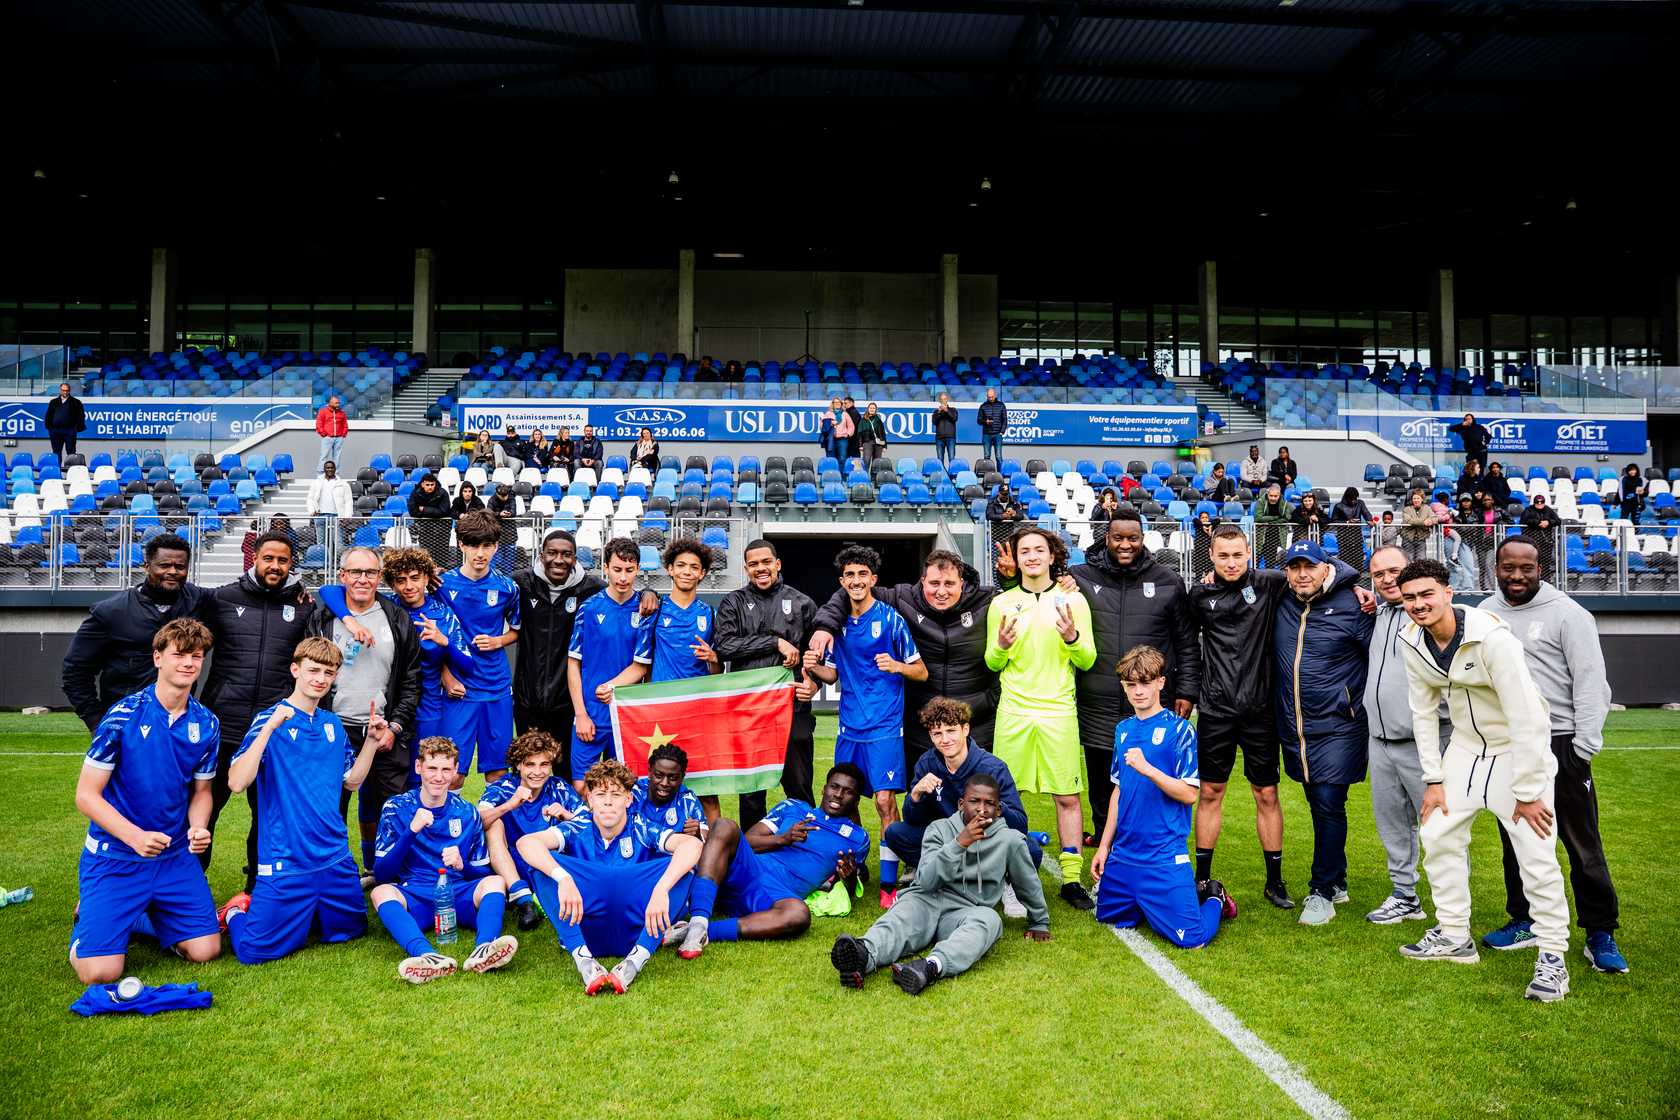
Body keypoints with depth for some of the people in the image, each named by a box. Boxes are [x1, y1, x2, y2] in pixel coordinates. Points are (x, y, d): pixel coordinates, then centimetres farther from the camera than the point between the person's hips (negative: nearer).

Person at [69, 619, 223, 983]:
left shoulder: (206, 724, 0)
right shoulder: (123, 716, -13)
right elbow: (86, 795, -11)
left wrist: (198, 828, -11)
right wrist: (135, 836, -26)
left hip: (176, 858, 4)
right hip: (114, 856, -4)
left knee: (205, 951, -4)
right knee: (100, 972, -13)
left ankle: (141, 915, 24)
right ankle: (90, 913, 20)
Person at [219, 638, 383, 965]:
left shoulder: (333, 724, 9)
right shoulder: (270, 720, -8)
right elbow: (237, 782, -21)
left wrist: (372, 740, 5)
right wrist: (270, 727, -27)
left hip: (335, 858, 6)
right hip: (286, 861, -6)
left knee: (350, 931, 14)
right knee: (257, 951, -7)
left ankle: (300, 913, 36)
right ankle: (235, 913, 24)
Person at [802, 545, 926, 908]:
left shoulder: (890, 618, -5)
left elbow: (921, 672, -4)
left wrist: (896, 666, -24)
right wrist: (813, 668, -3)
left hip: (884, 725, -5)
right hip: (849, 725, 5)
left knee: (885, 799, -11)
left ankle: (889, 883, -3)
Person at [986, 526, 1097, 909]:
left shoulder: (1073, 601, 4)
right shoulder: (1001, 604, 6)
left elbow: (1088, 661, 4)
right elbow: (992, 664, 11)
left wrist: (1072, 638, -15)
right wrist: (1001, 646, -11)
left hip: (1058, 712, -1)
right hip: (1013, 712, 1)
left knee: (1068, 796, 1)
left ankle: (1071, 879, 10)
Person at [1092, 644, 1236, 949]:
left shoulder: (1179, 729, -10)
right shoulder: (1124, 729, 9)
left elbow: (1189, 794, -14)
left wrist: (1146, 768, -26)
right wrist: (1104, 845, 13)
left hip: (1164, 856, -6)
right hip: (1123, 853, 6)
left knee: (1191, 938, -12)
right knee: (1108, 917, 13)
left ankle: (1212, 897, 19)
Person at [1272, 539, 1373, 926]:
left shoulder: (1350, 605, -8)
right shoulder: (1280, 604, 5)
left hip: (1338, 726, -5)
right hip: (1294, 727, 5)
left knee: (1329, 804, -6)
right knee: (1318, 805, 15)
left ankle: (1322, 891, 6)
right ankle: (1337, 880, 30)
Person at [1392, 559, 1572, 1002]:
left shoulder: (1491, 636, -29)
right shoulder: (1413, 641, -9)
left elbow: (1527, 719, -27)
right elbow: (1423, 712, 1)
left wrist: (1527, 793, -22)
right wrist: (1434, 779, 0)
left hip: (1517, 749, -6)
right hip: (1465, 748, 6)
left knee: (1537, 855, -10)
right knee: (1437, 834, 8)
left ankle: (1553, 956, 6)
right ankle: (1454, 936, 22)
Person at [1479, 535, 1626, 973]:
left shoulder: (1567, 613, -7)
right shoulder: (1485, 613, 9)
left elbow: (1591, 682, -10)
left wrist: (1585, 746, -14)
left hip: (1559, 744, -5)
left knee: (1583, 844, 1)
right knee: (1516, 840, 14)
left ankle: (1600, 934, 12)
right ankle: (1525, 922, 27)